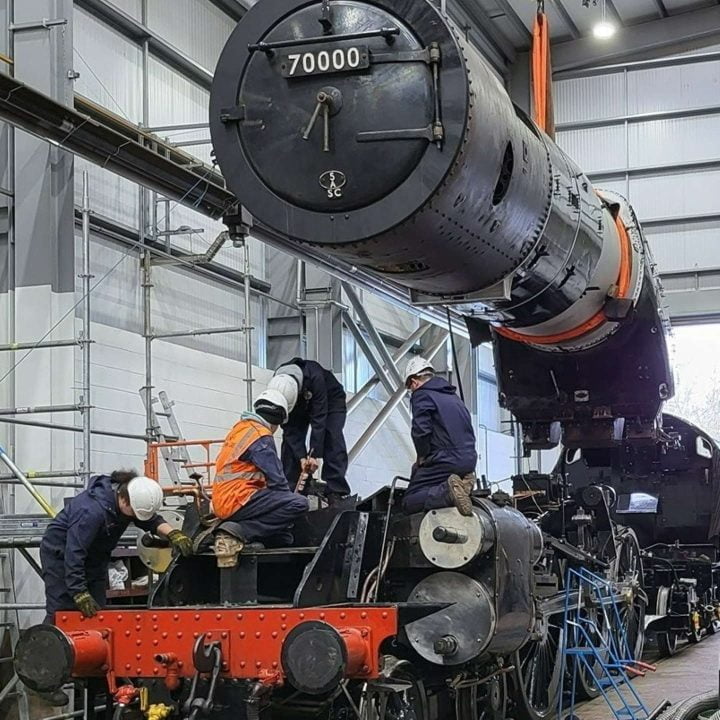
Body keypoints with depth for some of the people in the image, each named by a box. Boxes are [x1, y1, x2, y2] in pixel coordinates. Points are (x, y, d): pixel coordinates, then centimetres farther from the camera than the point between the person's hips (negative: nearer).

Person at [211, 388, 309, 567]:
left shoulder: (240, 427, 17)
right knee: (299, 504, -23)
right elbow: (276, 480, -13)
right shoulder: (261, 437, -11)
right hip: (238, 500, -10)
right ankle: (238, 533, -22)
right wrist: (288, 500, 4)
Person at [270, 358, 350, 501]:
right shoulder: (278, 387, -31)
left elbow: (319, 419, -40)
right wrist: (301, 457, -31)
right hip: (301, 408, 4)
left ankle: (335, 492, -22)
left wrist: (314, 455, -39)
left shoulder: (315, 377, -44)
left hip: (331, 400, -4)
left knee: (332, 440, -21)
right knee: (290, 441, -12)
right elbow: (289, 427, -25)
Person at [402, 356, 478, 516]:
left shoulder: (421, 395, -3)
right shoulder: (453, 397, 24)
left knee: (409, 502, -4)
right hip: (469, 462, 8)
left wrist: (422, 457, -1)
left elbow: (421, 431, -18)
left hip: (443, 462, -8)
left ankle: (448, 491, -28)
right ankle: (463, 482, 3)